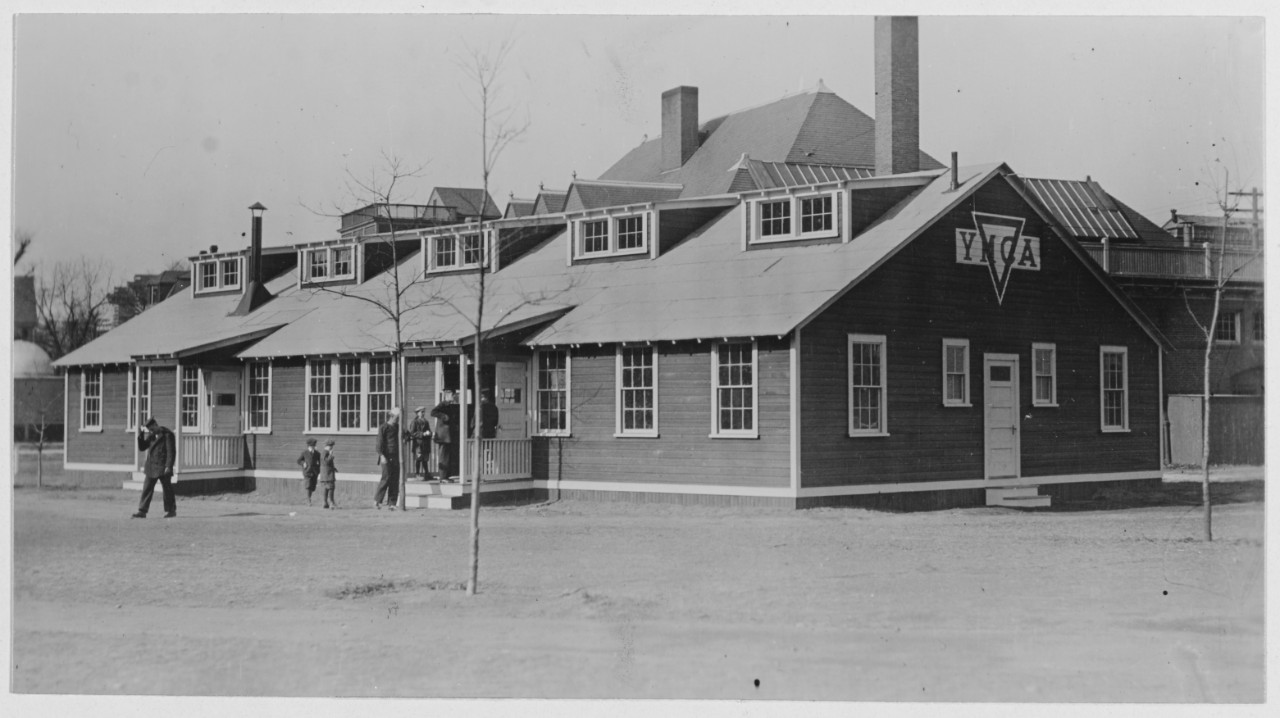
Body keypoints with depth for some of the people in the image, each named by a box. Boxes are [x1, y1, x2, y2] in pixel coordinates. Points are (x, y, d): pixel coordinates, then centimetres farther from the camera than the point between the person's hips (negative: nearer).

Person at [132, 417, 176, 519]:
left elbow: (171, 452, -13)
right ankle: (142, 511, 0)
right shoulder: (151, 435, 12)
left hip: (163, 467, -6)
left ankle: (171, 510, 17)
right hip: (151, 467, 6)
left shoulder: (167, 435, -10)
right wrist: (140, 437, -3)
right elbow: (142, 448, 12)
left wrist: (168, 466, -18)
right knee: (147, 489, 1)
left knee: (167, 489, 5)